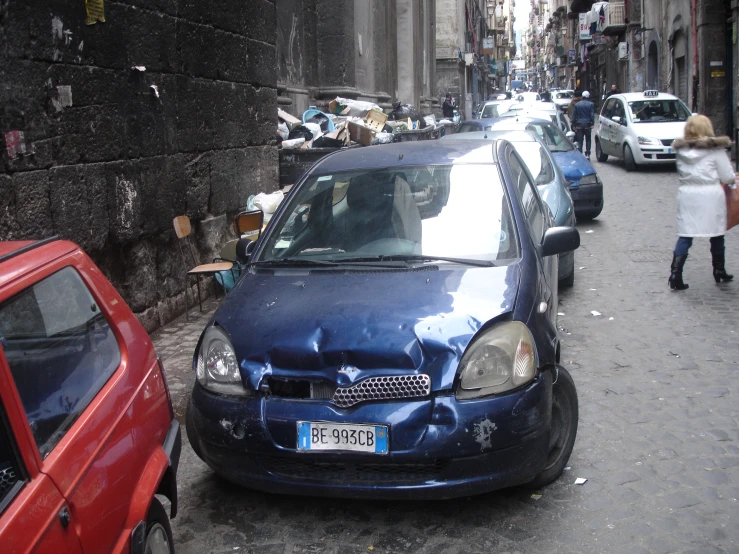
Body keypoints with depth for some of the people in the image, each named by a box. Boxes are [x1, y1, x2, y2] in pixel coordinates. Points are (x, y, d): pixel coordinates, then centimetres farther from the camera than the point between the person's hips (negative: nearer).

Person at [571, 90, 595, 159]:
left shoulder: (577, 104, 5)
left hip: (579, 125, 1)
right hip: (587, 125, -1)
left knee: (580, 141, 2)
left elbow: (574, 115, 6)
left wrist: (574, 125, 10)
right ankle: (587, 155, 5)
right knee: (588, 140, 9)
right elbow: (592, 115, -7)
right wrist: (592, 123, -4)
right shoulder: (591, 104, -1)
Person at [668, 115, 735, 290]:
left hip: (687, 195, 3)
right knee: (716, 235, 15)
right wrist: (733, 178, 19)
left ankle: (675, 275, -8)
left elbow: (681, 173, 8)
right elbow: (728, 177, -2)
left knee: (685, 236, 3)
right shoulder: (715, 149, -6)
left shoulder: (681, 149, 5)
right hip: (711, 196, -2)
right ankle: (719, 271, 29)